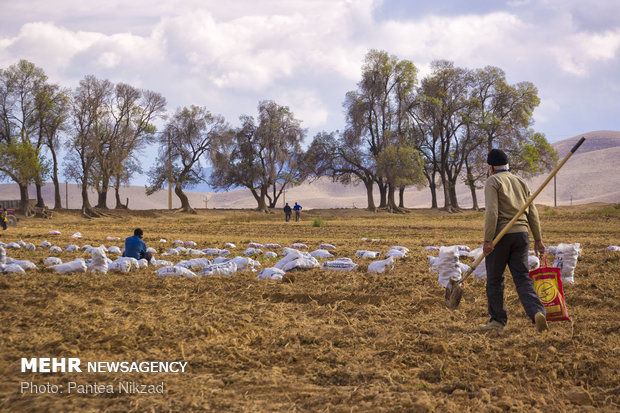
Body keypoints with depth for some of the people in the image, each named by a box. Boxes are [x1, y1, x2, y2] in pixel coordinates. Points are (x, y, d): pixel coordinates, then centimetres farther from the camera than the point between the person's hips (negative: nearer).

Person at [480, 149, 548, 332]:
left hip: (501, 235, -5)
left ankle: (498, 319, 12)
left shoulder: (492, 182, -3)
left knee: (494, 279, 7)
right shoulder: (520, 182, 17)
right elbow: (532, 212, 14)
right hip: (521, 234, 6)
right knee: (522, 278, 2)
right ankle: (537, 312, -19)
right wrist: (538, 239, 15)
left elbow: (491, 212, -15)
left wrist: (487, 240, -17)